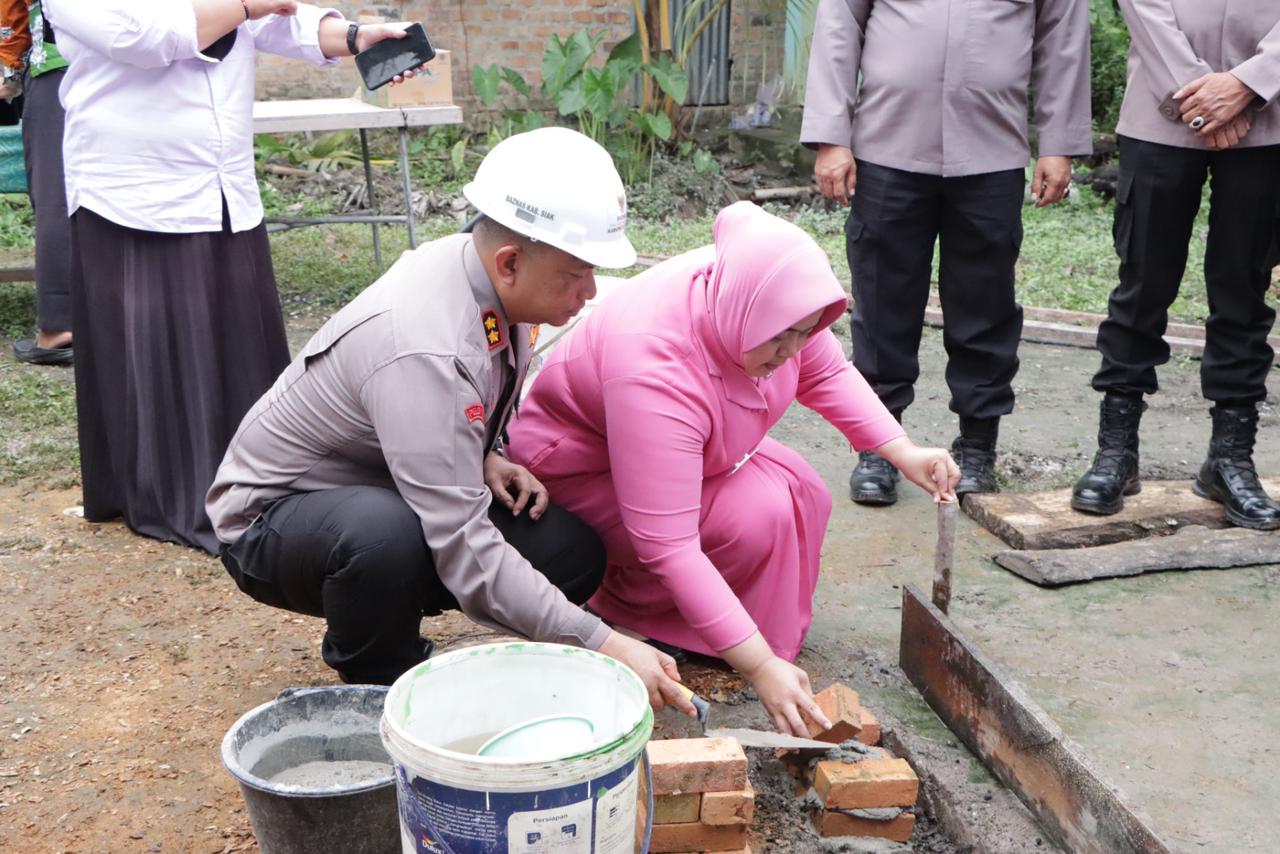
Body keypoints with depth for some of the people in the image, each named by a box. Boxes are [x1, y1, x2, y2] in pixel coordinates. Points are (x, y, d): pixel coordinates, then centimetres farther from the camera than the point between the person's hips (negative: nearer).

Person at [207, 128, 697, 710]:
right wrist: (602, 645, -35)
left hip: (394, 497, 7)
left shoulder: (494, 282, -10)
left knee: (573, 554, -11)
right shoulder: (422, 352, -35)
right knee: (383, 532, -41)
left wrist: (486, 458, -9)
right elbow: (465, 549, -36)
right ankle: (378, 688, -10)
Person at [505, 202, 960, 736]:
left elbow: (827, 376, 1)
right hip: (582, 470, -7)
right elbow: (669, 548, -42)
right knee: (756, 515, -25)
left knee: (801, 493, -10)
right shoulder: (655, 371, -42)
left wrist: (904, 453, -11)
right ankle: (629, 605, -4)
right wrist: (761, 668, -43)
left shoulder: (761, 299, -22)